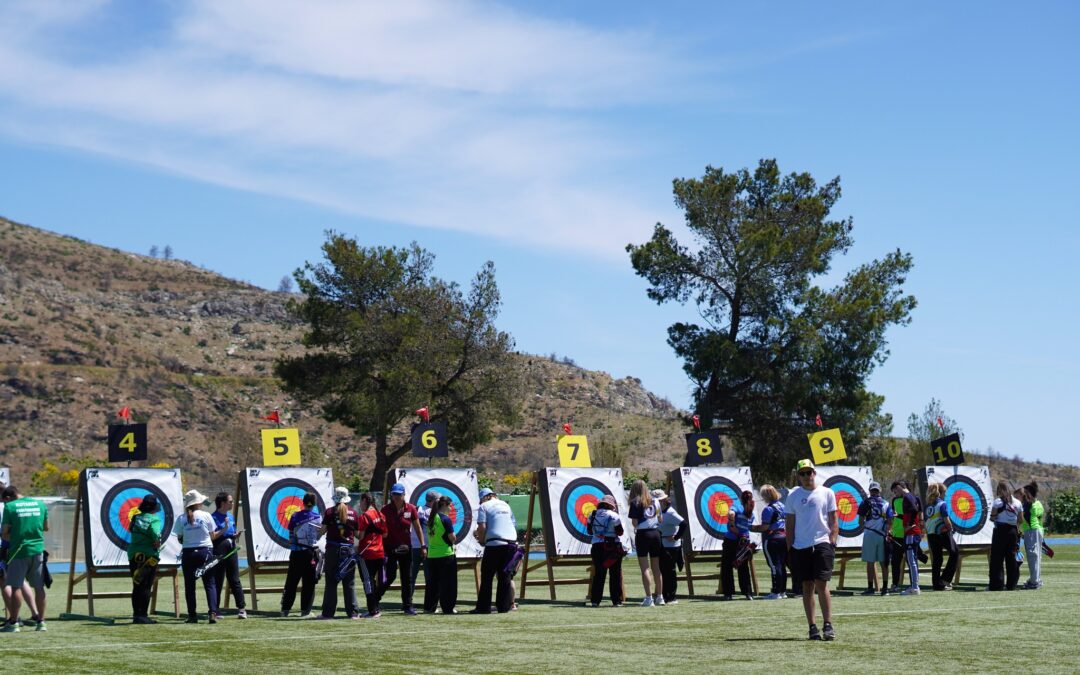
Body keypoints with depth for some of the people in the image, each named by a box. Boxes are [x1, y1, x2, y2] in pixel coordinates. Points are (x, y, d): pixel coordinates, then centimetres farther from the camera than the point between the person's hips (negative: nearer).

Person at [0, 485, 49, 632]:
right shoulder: (40, 504, 7)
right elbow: (46, 527, 16)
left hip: (19, 550, -4)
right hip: (38, 550, 4)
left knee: (16, 586, 2)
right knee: (39, 587, 9)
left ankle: (13, 623, 4)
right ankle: (40, 621, 13)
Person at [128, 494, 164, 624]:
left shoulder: (136, 518, 10)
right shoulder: (155, 519, -9)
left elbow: (131, 530, 7)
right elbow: (156, 532, -25)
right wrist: (157, 542, -8)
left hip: (134, 555, 6)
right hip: (149, 556, -6)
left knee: (136, 587, 12)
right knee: (146, 587, -1)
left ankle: (136, 615, 15)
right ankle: (143, 615, -3)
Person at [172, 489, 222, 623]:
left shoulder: (181, 518, -1)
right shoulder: (205, 516, -4)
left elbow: (179, 539, 1)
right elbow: (212, 536, 2)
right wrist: (222, 531, 21)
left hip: (188, 553, 1)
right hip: (205, 552, -1)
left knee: (189, 585, 9)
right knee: (210, 583, 4)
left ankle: (192, 616, 9)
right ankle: (212, 613, -10)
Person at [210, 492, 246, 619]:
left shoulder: (231, 517, 14)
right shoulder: (214, 517, -8)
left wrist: (235, 538, 3)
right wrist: (224, 529, -20)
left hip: (231, 550, 6)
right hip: (219, 550, -6)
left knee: (235, 580, 6)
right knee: (217, 581, 0)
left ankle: (241, 608, 6)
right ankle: (216, 610, 7)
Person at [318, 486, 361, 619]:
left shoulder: (329, 512, -4)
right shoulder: (354, 513, 1)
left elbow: (322, 531, -3)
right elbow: (357, 533, 4)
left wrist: (316, 531, 19)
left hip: (333, 549, -1)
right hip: (349, 550, 1)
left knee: (331, 582, 4)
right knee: (349, 583, 7)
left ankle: (328, 612, 4)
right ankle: (353, 612, 7)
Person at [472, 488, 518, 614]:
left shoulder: (484, 506, 3)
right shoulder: (505, 505, 20)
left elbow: (482, 527, -8)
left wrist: (481, 540, 9)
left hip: (494, 544, -5)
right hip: (511, 542, 5)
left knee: (487, 577, 1)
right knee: (505, 576, 11)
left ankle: (483, 607, -1)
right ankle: (504, 606, 9)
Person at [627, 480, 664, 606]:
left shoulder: (635, 503, -5)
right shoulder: (655, 502, 9)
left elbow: (634, 522, -10)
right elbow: (661, 519, 11)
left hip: (642, 534, -5)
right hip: (656, 533, 5)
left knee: (645, 568, -5)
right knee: (656, 567, 12)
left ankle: (649, 598, -11)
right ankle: (659, 596, 16)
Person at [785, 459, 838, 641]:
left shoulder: (827, 493, 5)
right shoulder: (793, 496, 7)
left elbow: (834, 521, 6)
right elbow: (790, 524, 9)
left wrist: (832, 541, -5)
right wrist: (790, 548, 3)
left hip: (822, 544, -2)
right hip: (801, 546, 2)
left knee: (821, 585, -9)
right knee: (807, 587, 4)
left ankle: (828, 625, -6)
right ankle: (812, 628, 7)